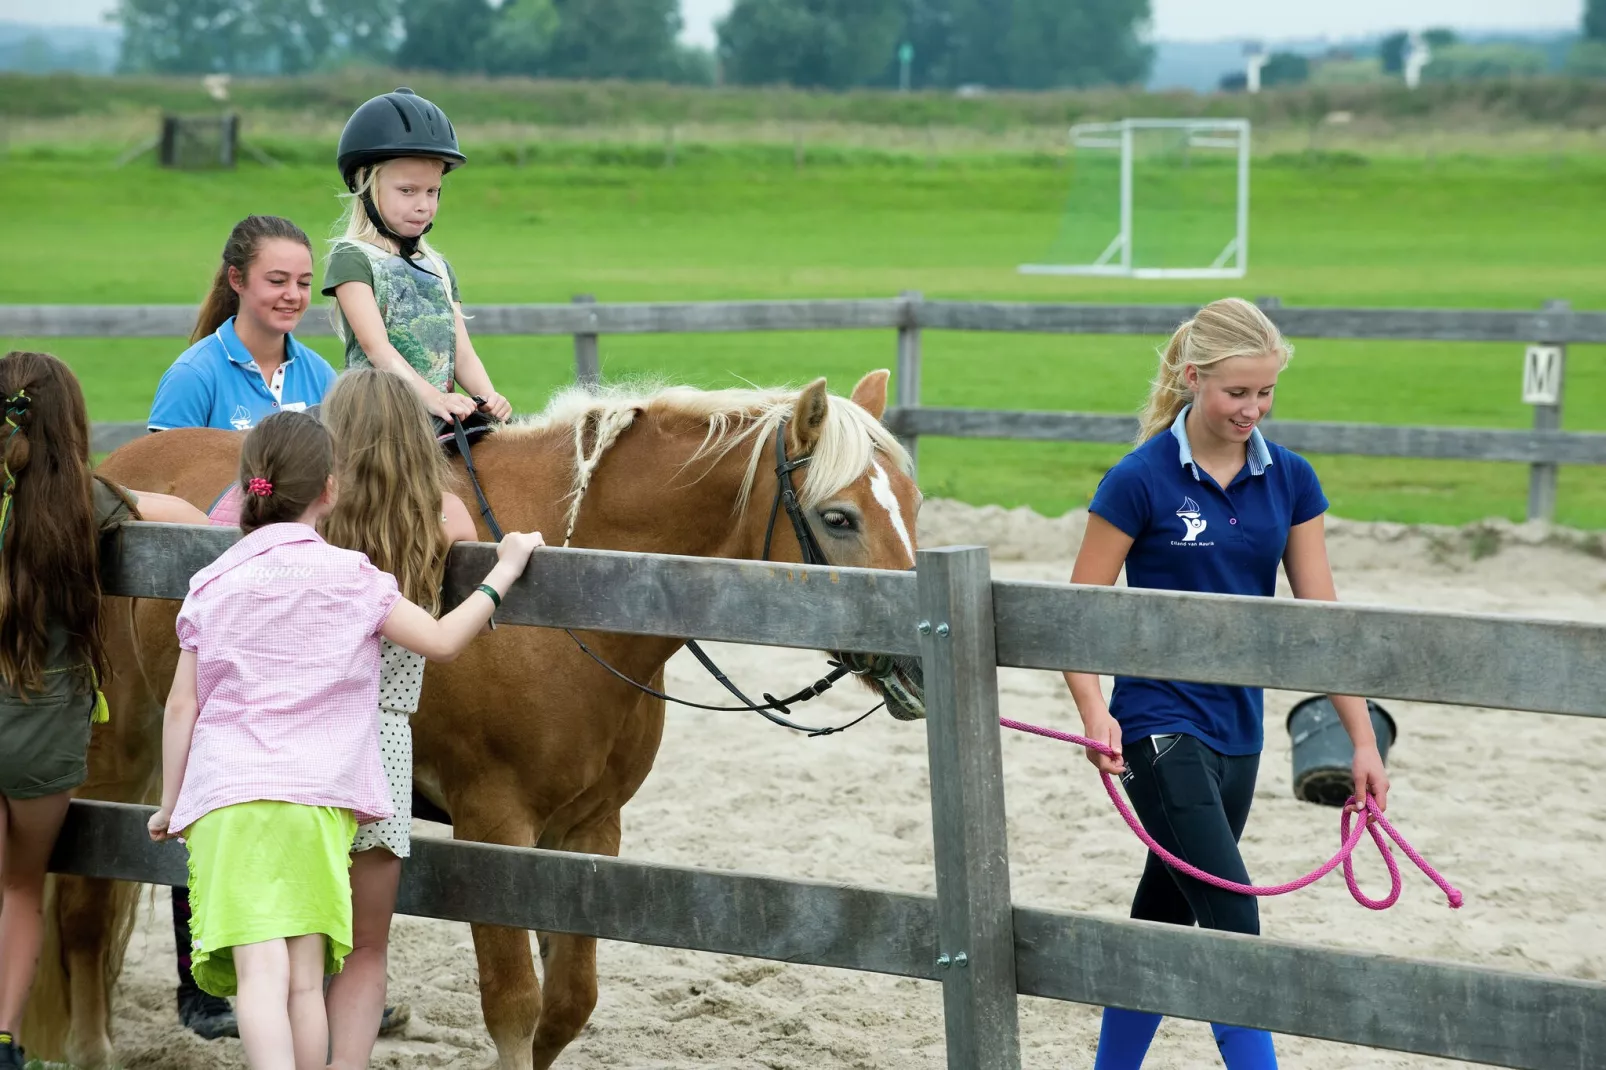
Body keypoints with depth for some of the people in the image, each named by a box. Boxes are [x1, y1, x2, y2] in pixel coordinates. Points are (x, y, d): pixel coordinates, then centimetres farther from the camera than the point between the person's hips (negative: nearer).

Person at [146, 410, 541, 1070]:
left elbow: (182, 705, 8)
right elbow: (444, 641, 2)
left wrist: (171, 804, 17)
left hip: (224, 794, 1)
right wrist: (504, 571, 14)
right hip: (316, 799, -1)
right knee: (305, 979, 5)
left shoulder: (213, 584, 9)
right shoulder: (348, 577, 2)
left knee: (260, 972, -12)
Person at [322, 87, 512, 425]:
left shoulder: (439, 269, 21)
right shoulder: (352, 259, 0)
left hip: (442, 420, 6)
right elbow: (376, 347, -13)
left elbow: (462, 354, 14)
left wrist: (489, 398, -8)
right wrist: (431, 397, -27)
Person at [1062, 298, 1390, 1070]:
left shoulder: (1289, 480, 3)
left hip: (1237, 730, 6)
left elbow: (1320, 616, 4)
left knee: (1167, 918, 15)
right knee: (1232, 916, -13)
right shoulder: (1141, 481, -11)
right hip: (1161, 725, -6)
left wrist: (1362, 739, 0)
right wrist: (1094, 712, -22)